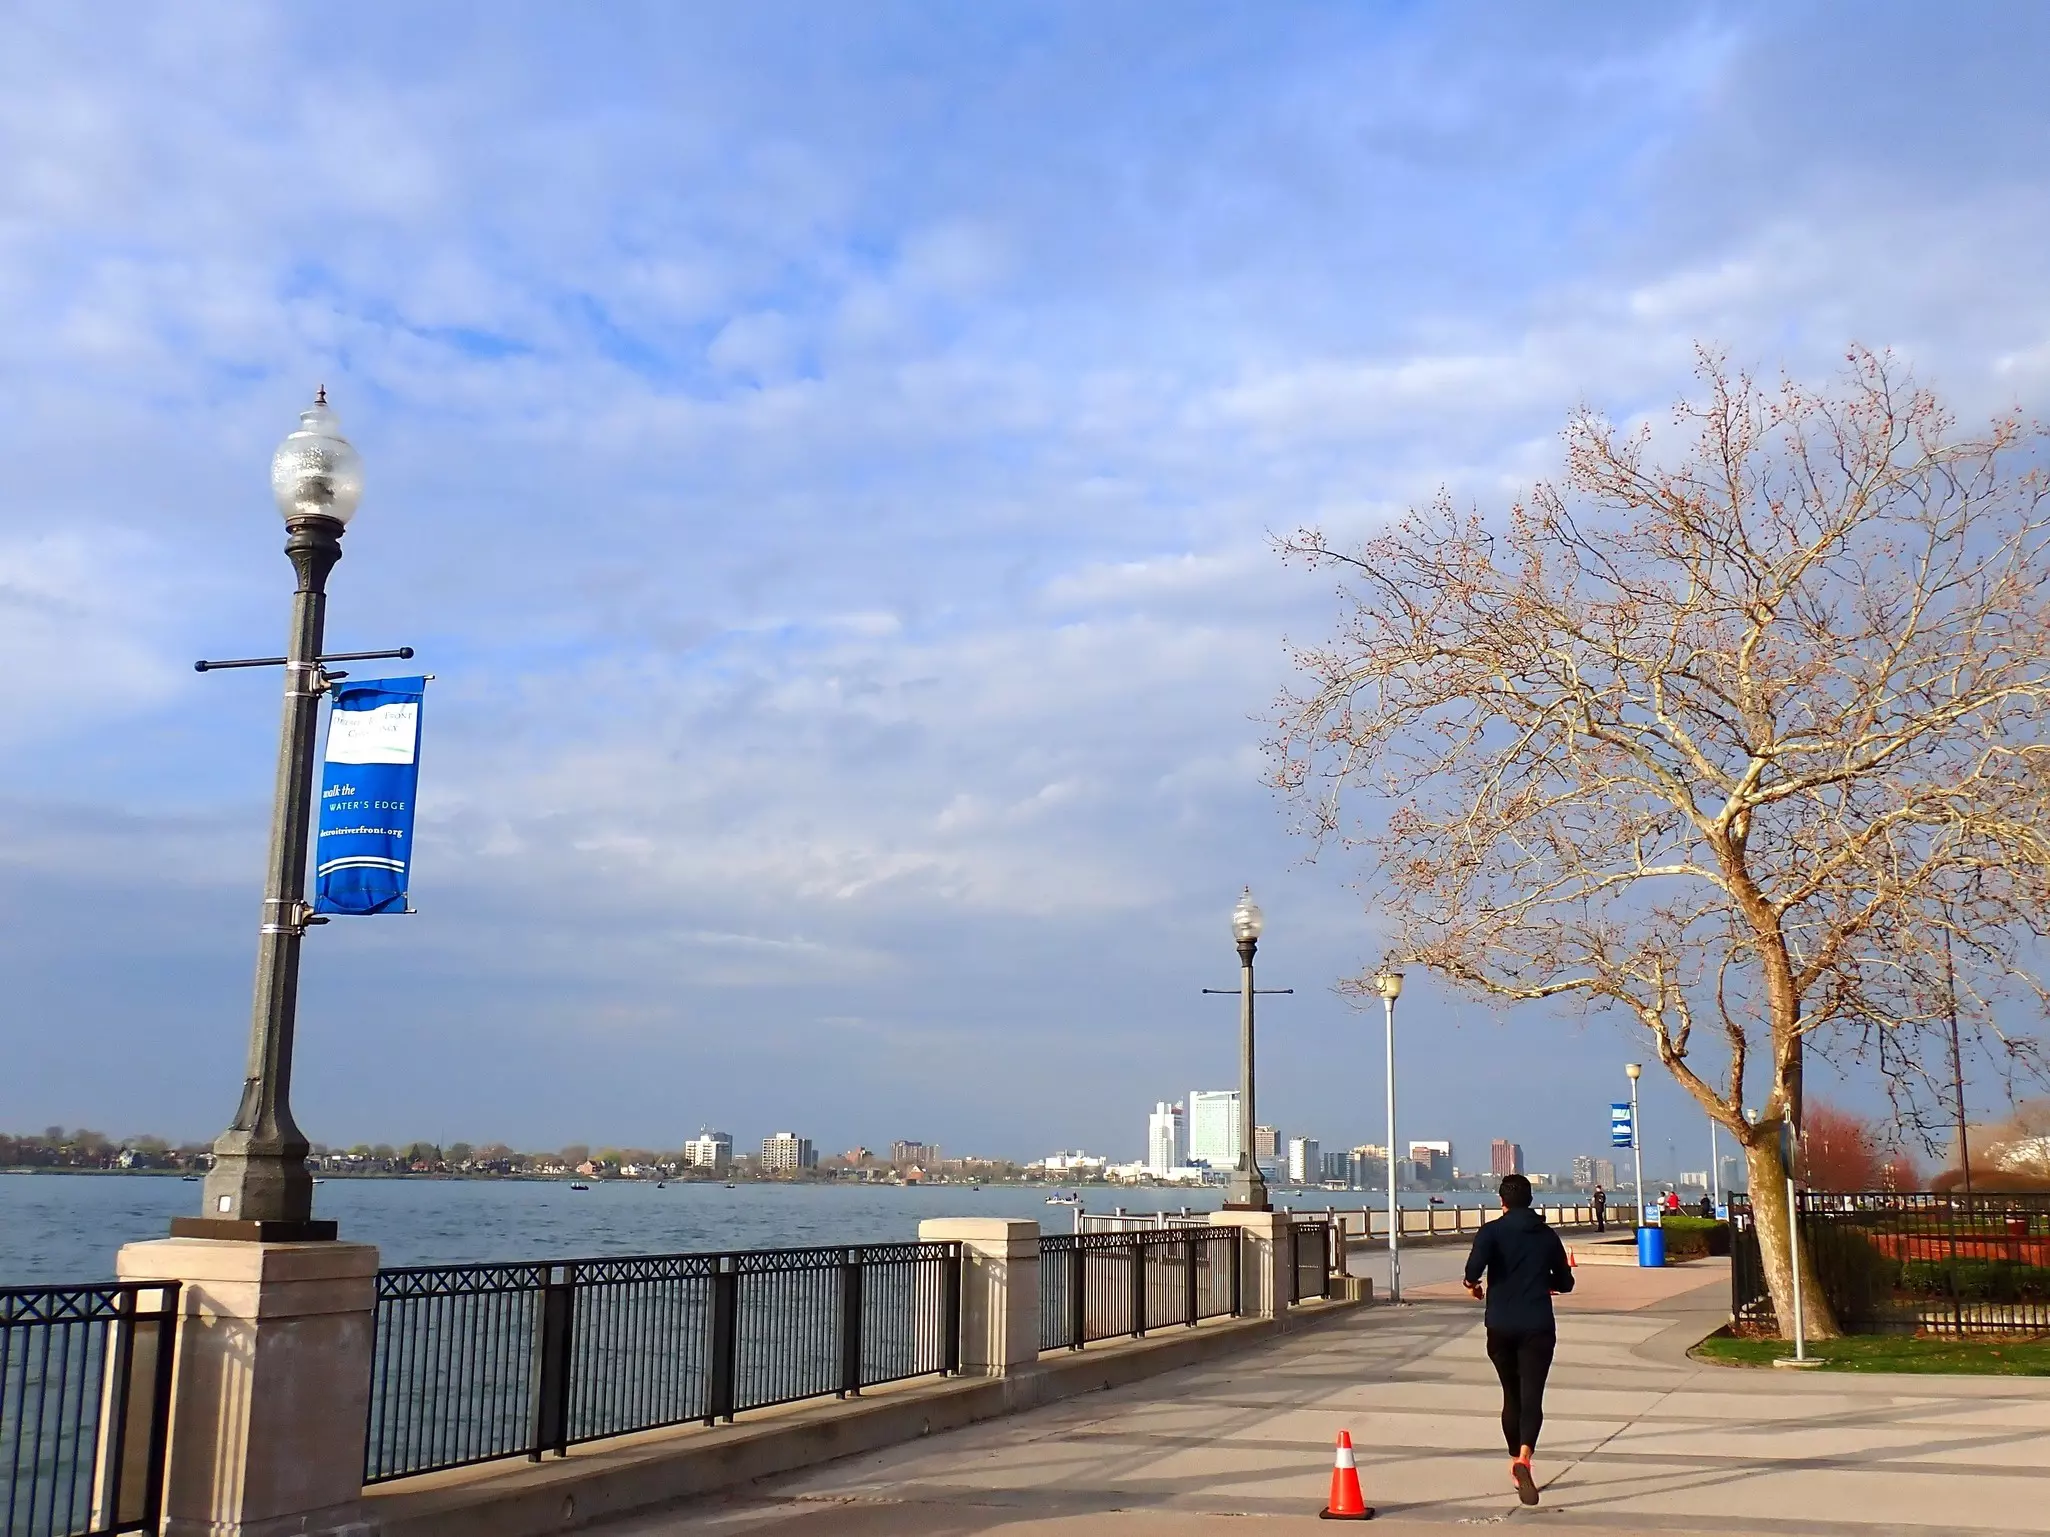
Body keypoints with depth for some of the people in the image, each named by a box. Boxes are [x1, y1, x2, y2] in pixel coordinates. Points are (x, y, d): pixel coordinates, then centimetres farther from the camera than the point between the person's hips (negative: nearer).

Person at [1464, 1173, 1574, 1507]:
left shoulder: (1492, 1231, -1)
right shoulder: (1547, 1235, 8)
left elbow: (1475, 1265, -20)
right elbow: (1564, 1283, 16)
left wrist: (1472, 1283, 2)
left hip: (1500, 1327, 0)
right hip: (1538, 1327, 0)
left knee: (1512, 1395, 18)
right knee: (1532, 1397, -8)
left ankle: (1517, 1459, 28)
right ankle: (1524, 1457, -31)